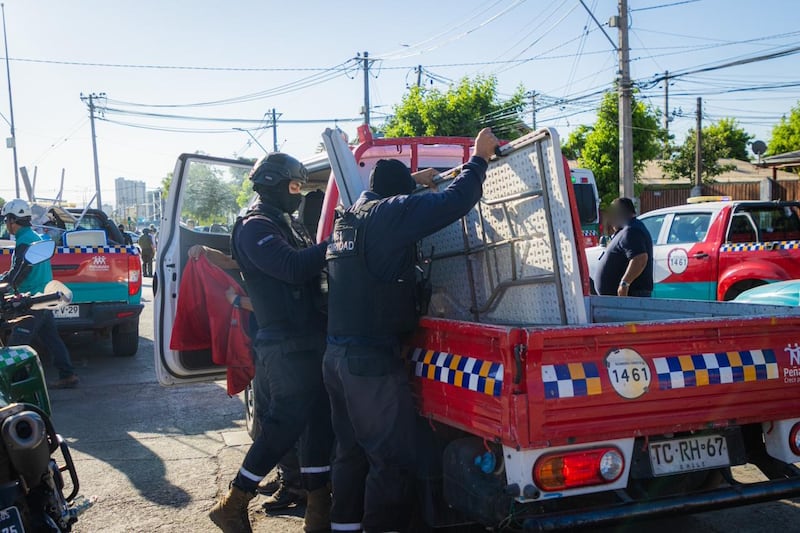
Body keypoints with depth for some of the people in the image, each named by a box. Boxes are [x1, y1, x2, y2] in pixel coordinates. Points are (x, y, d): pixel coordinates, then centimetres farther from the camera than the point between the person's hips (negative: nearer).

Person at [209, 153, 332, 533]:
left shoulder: (287, 223, 20)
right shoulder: (255, 227, -10)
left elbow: (307, 265, 19)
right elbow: (293, 268, -24)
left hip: (308, 341, 9)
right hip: (285, 347, -9)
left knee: (318, 422, 10)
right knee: (285, 426, -7)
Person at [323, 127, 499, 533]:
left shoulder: (349, 218, 14)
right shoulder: (390, 213, -11)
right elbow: (455, 202, -15)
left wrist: (412, 180, 48)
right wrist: (480, 157, 1)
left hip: (337, 356, 9)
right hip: (373, 361, -9)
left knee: (351, 451, 18)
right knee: (393, 462, -2)